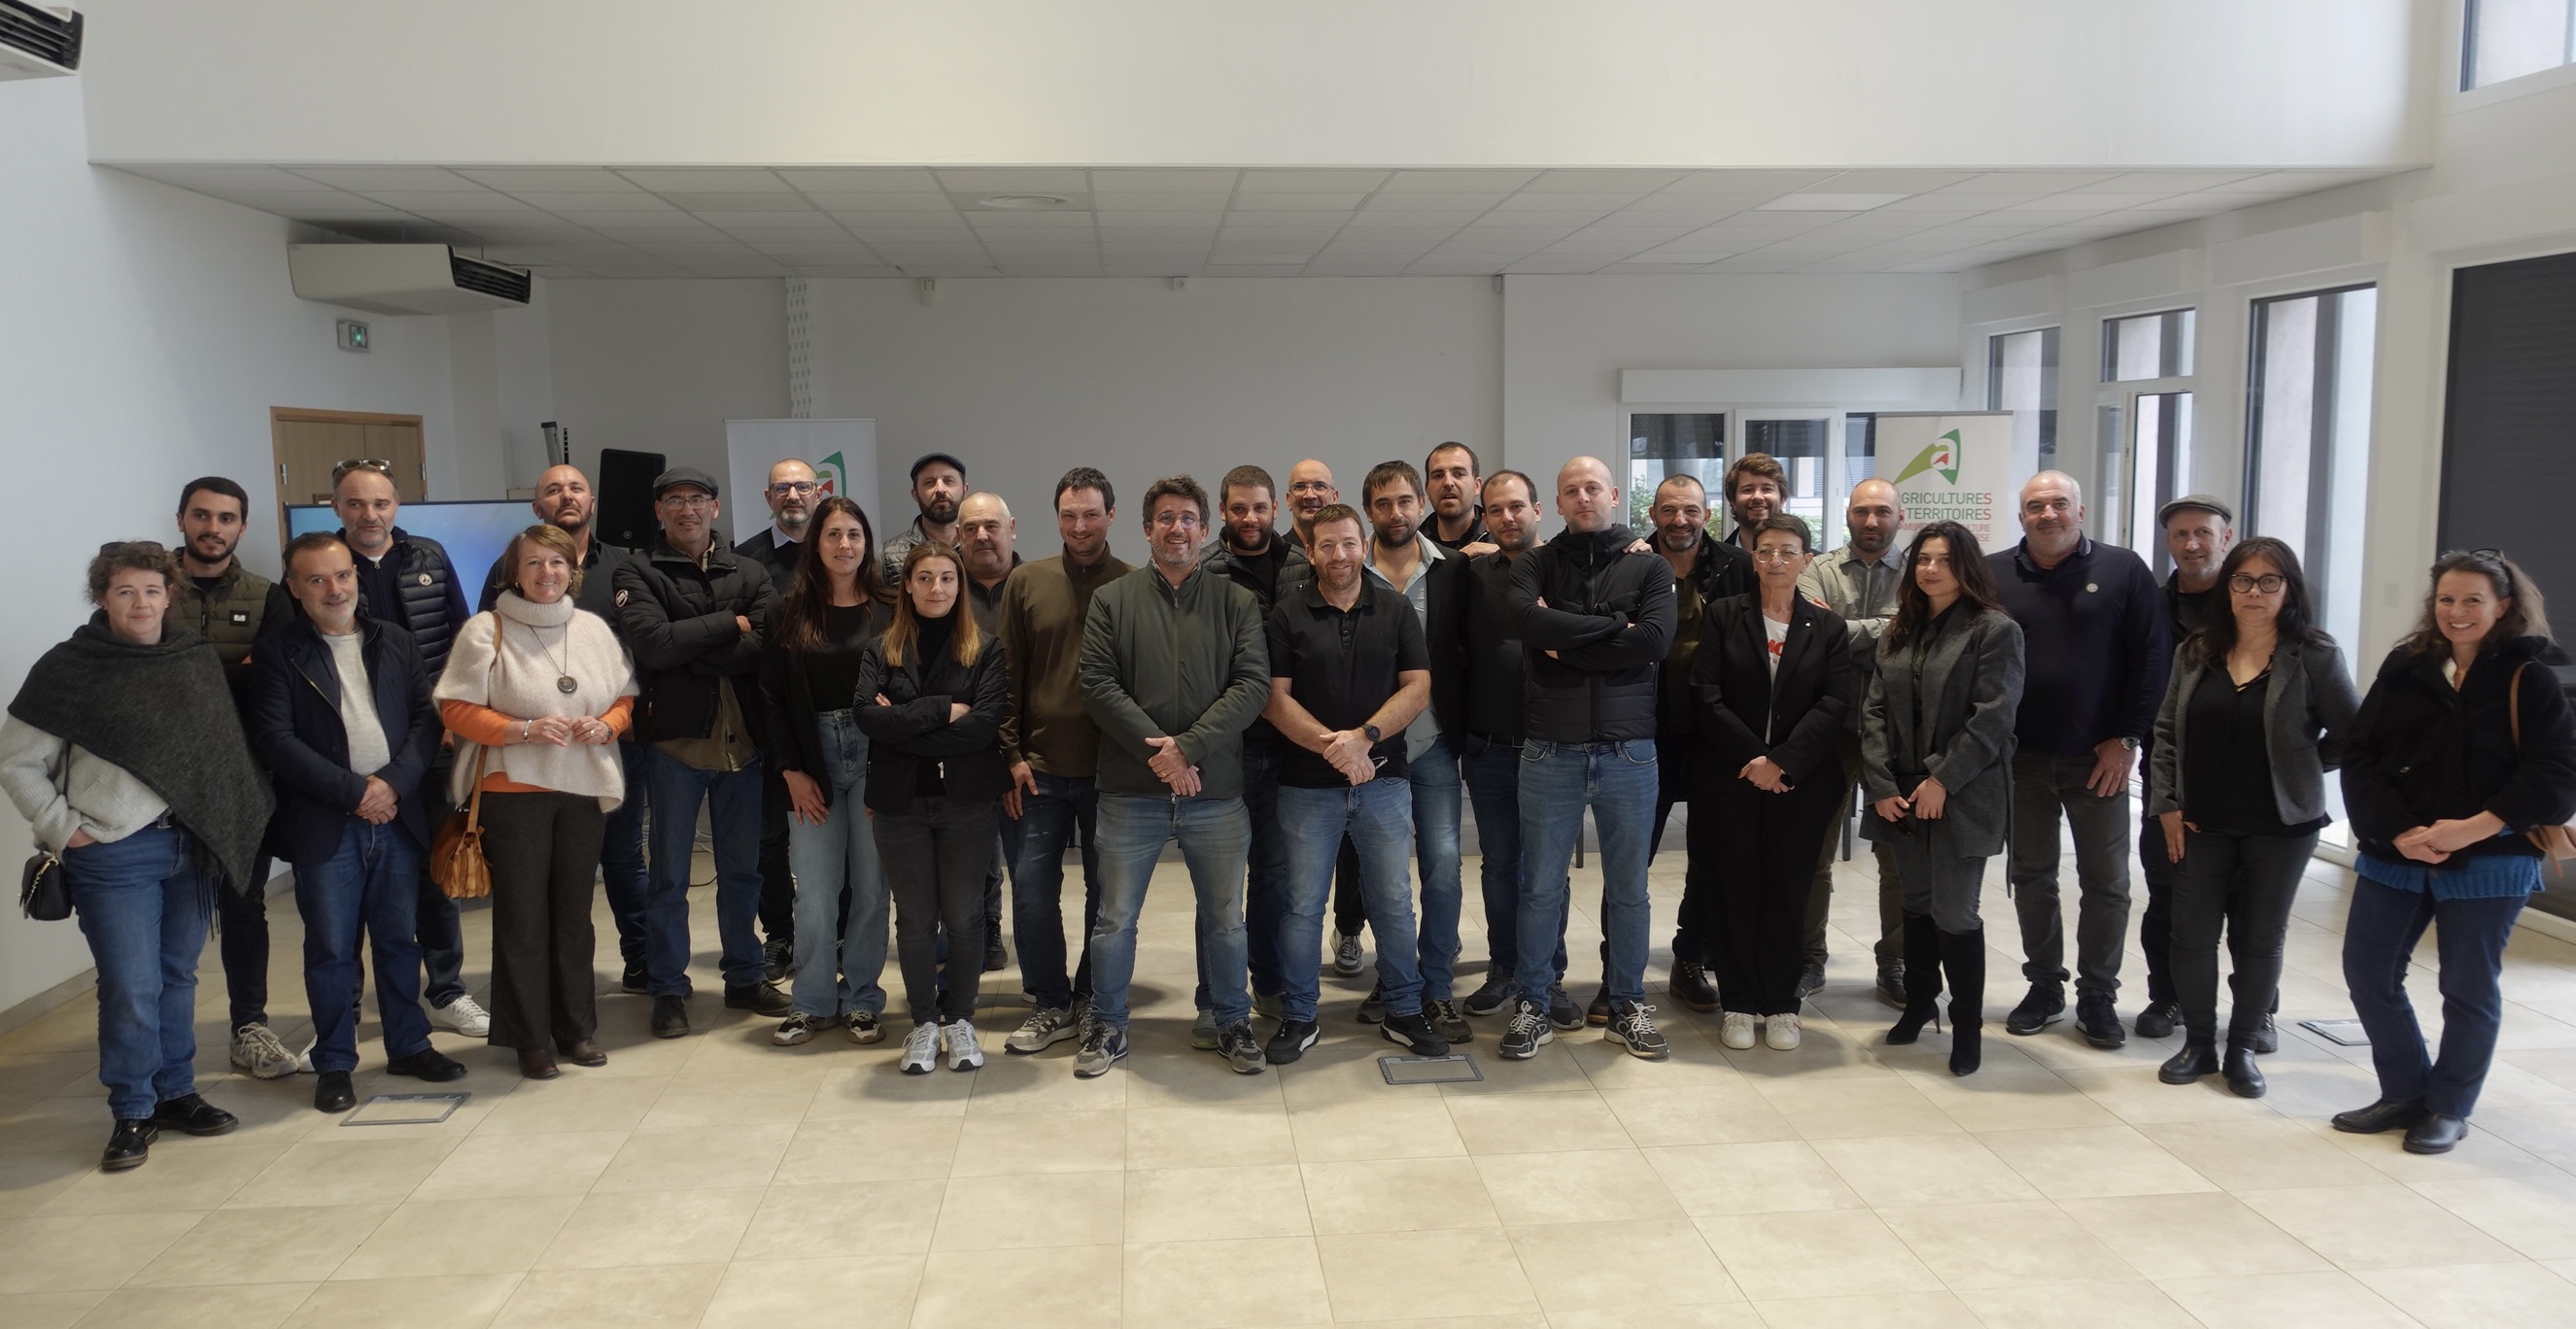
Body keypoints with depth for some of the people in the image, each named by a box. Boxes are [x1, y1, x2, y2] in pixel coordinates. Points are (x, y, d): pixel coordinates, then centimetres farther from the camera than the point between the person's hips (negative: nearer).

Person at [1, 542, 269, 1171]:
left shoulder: (198, 660, 6)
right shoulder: (68, 669, -6)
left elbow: (227, 750, 12)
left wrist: (231, 827, 3)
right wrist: (62, 828, -7)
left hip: (195, 847, 4)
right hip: (114, 855, -4)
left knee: (179, 977, 14)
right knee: (131, 988, -2)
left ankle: (175, 1093, 27)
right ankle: (132, 1113, 12)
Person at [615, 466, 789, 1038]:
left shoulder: (748, 574, 8)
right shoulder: (640, 574, 1)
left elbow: (771, 647, -9)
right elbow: (653, 642, -17)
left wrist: (693, 653, -15)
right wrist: (731, 626, -10)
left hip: (742, 739, 3)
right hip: (675, 738, -3)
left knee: (742, 868, 13)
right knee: (671, 873, 6)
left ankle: (744, 977, 26)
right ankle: (668, 990, 16)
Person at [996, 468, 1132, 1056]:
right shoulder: (1027, 583, 4)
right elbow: (1008, 675, 5)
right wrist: (1012, 754, -1)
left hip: (1111, 769, -1)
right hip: (1041, 768, 2)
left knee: (1107, 892, 9)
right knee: (1033, 890, 2)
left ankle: (1092, 1001, 25)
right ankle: (1051, 1007, 17)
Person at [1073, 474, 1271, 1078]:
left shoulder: (1237, 602, 5)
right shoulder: (1112, 600, 4)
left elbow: (1253, 683, -5)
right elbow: (1097, 682, -4)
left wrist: (1189, 746, -15)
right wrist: (1155, 750, -14)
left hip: (1216, 790, 0)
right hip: (1131, 792, 0)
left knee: (1225, 919, 12)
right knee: (1115, 919, 8)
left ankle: (1232, 1022, 29)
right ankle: (1108, 1026, 25)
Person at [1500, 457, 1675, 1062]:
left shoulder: (1649, 568, 5)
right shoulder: (1536, 564, 5)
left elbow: (1654, 642, -12)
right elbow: (1528, 621, -16)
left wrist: (1565, 640, -11)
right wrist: (1613, 627, -13)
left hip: (1629, 748, 1)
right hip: (1550, 750, 0)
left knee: (1628, 887, 10)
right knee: (1540, 886, 6)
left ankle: (1628, 1006, 24)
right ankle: (1531, 1006, 18)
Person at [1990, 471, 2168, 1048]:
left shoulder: (2123, 571, -2)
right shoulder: (1992, 575, 1)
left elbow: (2152, 658, -3)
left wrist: (2127, 738, -7)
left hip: (2098, 760, -1)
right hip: (2022, 757, 1)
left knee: (2107, 882, 5)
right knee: (2031, 877, 11)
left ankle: (2098, 996, 18)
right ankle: (2044, 986, 25)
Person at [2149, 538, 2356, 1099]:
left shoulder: (2315, 656, -7)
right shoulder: (2197, 651, 3)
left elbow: (2351, 735, -2)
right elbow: (2166, 730, 6)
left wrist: (2298, 771, -2)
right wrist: (2167, 803, 0)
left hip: (2281, 825, -2)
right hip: (2200, 822, 3)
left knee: (2260, 939, 8)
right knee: (2192, 934, 5)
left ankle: (2242, 1048, 23)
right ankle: (2198, 1042, 21)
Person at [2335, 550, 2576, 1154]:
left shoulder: (2527, 679, -5)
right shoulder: (2405, 669, 2)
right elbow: (2360, 757, -1)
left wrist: (2475, 827, -20)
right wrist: (2397, 831, -15)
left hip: (2488, 863, -3)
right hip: (2394, 856, 4)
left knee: (2469, 987, 7)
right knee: (2367, 971, 6)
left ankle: (2449, 1108, 24)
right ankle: (2405, 1093, 24)